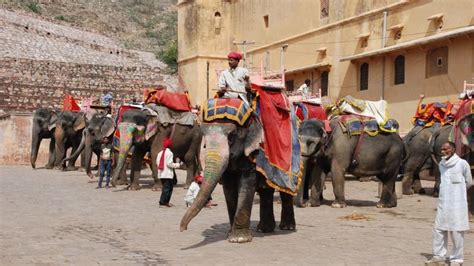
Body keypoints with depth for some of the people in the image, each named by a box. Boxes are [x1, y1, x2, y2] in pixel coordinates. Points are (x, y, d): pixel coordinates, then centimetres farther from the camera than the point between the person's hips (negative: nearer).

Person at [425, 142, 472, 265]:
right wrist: (449, 191, 11)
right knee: (439, 229, 8)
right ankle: (439, 255, 19)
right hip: (443, 203, 6)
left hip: (457, 203, -6)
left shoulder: (462, 164, -9)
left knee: (457, 232, 0)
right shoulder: (441, 164, 9)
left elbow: (468, 182, 3)